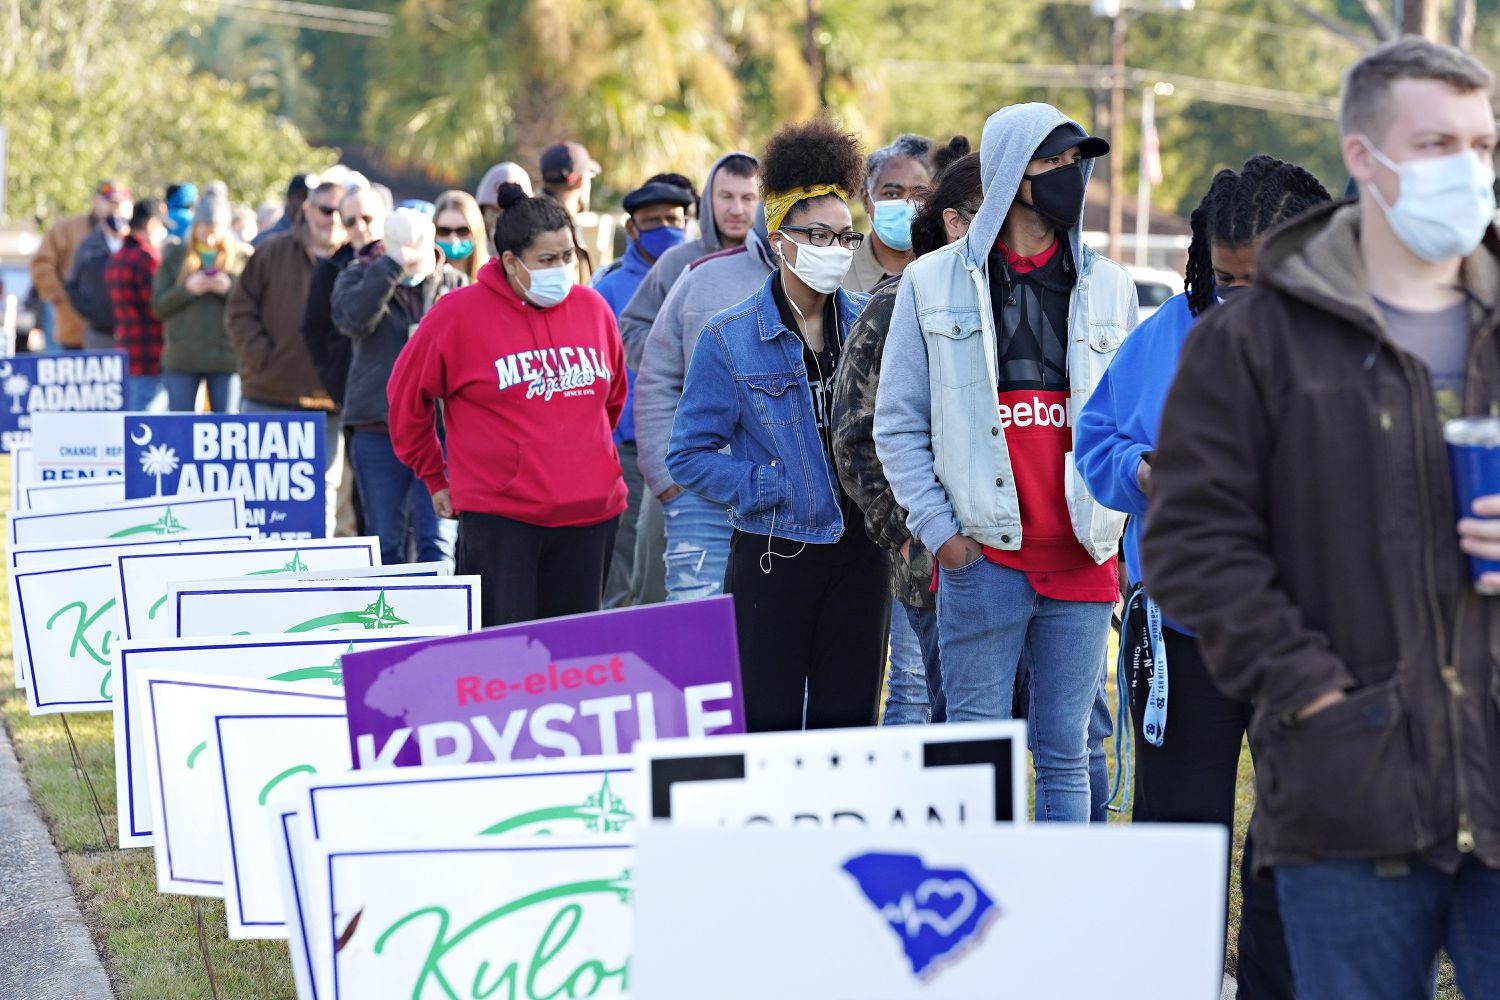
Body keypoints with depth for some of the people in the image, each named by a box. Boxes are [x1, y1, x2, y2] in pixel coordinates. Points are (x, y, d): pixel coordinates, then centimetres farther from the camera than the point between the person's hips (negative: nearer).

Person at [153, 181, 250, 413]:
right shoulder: (174, 255, 8)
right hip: (181, 357, 0)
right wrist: (187, 289, -12)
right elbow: (158, 305, 3)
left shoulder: (242, 256, 6)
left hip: (226, 357, 0)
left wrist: (230, 288, -15)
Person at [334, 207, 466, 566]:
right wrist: (392, 266, -20)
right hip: (378, 427, 0)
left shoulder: (455, 284, 7)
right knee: (385, 542, 7)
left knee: (436, 540, -6)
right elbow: (352, 318, -17)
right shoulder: (360, 276, 5)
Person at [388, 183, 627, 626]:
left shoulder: (592, 307, 8)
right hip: (497, 516, -4)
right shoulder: (458, 314, -5)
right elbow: (407, 396, 6)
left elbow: (614, 395, 23)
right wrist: (435, 478, 11)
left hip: (592, 514, 4)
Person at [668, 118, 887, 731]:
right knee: (770, 728, -1)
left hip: (860, 555, 3)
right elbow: (689, 455, -3)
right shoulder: (730, 338, -3)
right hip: (774, 559, -3)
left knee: (849, 723, 7)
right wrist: (774, 489, -12)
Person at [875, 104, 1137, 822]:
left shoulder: (1109, 286, 11)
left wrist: (1118, 521, 1)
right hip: (983, 556, -2)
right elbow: (898, 424, 4)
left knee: (1066, 757, 7)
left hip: (1083, 561, 2)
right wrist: (940, 531, -4)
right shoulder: (933, 284, 4)